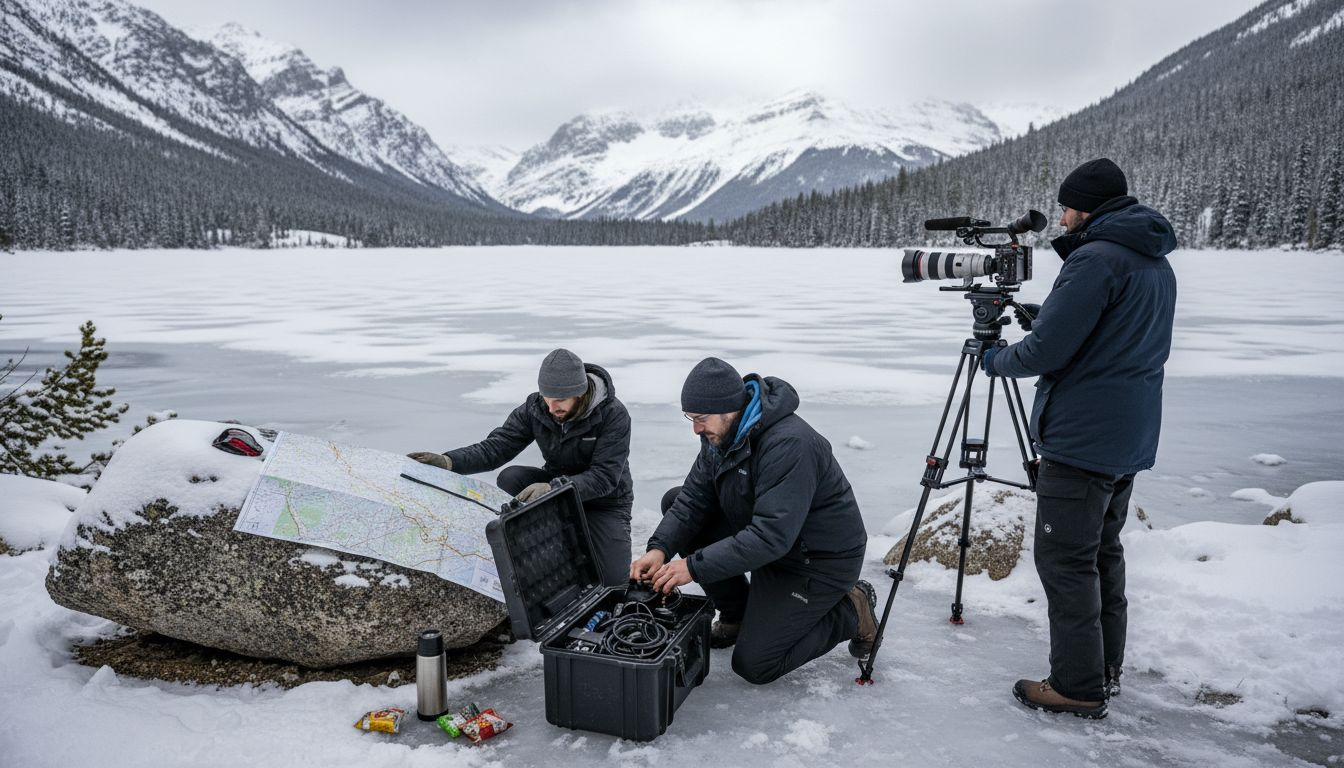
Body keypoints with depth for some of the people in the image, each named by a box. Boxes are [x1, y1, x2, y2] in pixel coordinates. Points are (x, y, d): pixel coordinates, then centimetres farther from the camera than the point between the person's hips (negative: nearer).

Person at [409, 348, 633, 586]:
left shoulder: (614, 415, -25)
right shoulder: (535, 407, -13)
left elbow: (604, 477, -31)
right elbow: (497, 446, -17)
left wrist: (553, 489, -46)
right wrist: (450, 461, -35)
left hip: (605, 501, -4)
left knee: (611, 581, -22)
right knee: (510, 479, -26)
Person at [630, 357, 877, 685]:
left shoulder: (789, 444, -33)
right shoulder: (719, 433, -5)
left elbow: (771, 537, -36)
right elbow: (694, 497, -5)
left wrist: (695, 567, -36)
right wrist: (659, 548, -21)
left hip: (820, 559, -9)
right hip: (765, 538, 9)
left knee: (753, 665, -10)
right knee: (674, 501, -1)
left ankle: (851, 612, 9)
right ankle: (737, 615, 10)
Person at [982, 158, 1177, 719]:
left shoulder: (1095, 259, -17)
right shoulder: (1158, 264, 15)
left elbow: (1046, 352, -19)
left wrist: (998, 361, 1)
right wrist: (1044, 318, 18)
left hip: (1081, 440, -10)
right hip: (1131, 438, 10)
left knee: (1066, 560, -3)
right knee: (1103, 551, 18)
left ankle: (1079, 688, 4)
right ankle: (1105, 670, 27)